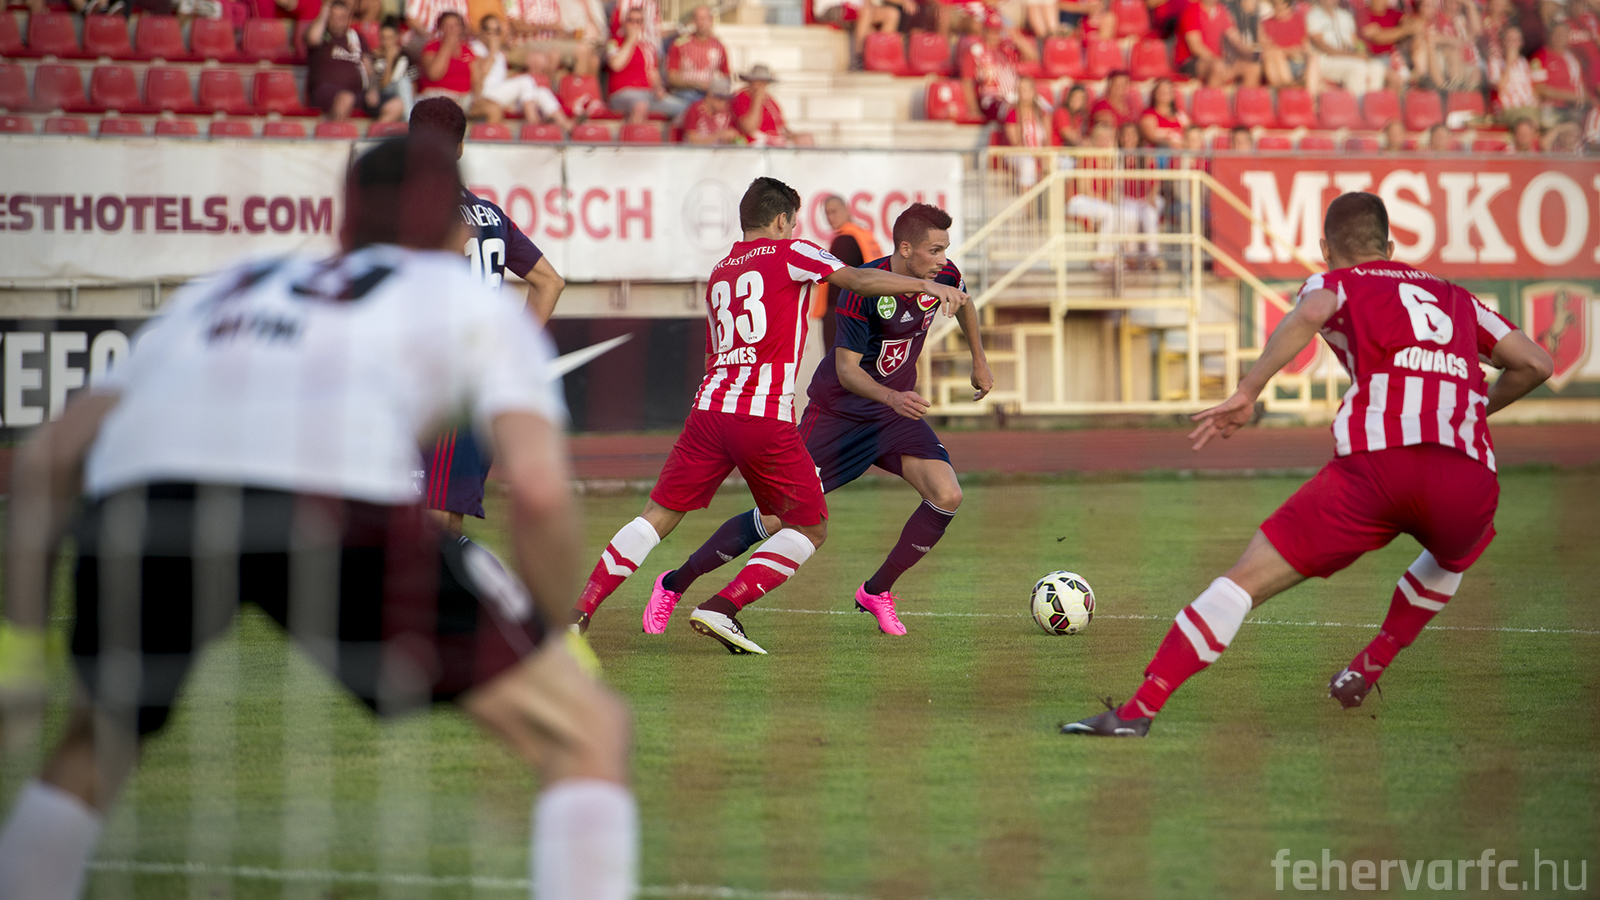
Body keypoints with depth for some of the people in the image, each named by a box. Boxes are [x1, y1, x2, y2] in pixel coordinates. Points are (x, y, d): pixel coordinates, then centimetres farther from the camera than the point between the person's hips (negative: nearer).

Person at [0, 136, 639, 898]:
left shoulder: (222, 289, 39)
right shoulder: (476, 303, 28)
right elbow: (539, 489, 10)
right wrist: (551, 633, 24)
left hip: (134, 493, 4)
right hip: (331, 500, -4)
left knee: (94, 743, 34)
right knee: (589, 734, 10)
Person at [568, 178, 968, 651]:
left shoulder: (718, 273, 24)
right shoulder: (788, 253, 5)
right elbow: (857, 279, -7)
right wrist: (927, 286, -7)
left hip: (708, 409, 6)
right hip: (766, 417, -6)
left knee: (659, 515, 12)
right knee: (811, 527, 8)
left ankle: (579, 610, 1)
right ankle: (722, 607, -6)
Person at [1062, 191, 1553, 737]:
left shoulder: (1336, 282, 20)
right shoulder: (1453, 297, 31)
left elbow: (1312, 311, -5)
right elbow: (1535, 363, 26)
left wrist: (1248, 394, -5)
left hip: (1377, 462, -3)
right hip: (1471, 476, 3)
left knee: (1245, 580, 1)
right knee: (1455, 553, 40)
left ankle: (1139, 709, -9)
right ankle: (1371, 667, 32)